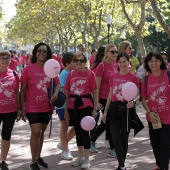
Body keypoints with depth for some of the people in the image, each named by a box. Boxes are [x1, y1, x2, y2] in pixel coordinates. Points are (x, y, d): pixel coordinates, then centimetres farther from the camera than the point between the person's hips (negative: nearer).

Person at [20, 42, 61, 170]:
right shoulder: (28, 69, -7)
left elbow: (58, 84, 3)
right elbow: (23, 89, -3)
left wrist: (56, 94, -20)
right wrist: (22, 107, -5)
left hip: (47, 107, 4)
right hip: (32, 107, -3)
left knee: (42, 132, 16)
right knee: (36, 132, -9)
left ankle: (39, 157, 33)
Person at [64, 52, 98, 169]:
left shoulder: (90, 74, -4)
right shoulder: (71, 74, 6)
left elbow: (94, 92, -2)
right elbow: (67, 92, 9)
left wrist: (95, 108, -6)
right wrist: (66, 109, 6)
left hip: (86, 105, -4)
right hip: (73, 105, 4)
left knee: (84, 130, -5)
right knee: (77, 130, 13)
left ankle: (87, 159, 5)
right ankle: (81, 157, 25)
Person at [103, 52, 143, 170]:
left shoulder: (133, 78, -5)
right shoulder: (113, 77, 5)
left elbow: (137, 95, -2)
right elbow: (110, 94, 12)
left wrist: (133, 101, -25)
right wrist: (105, 111, 12)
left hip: (127, 109, -2)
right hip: (114, 109, 3)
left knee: (124, 138, 8)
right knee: (116, 138, -6)